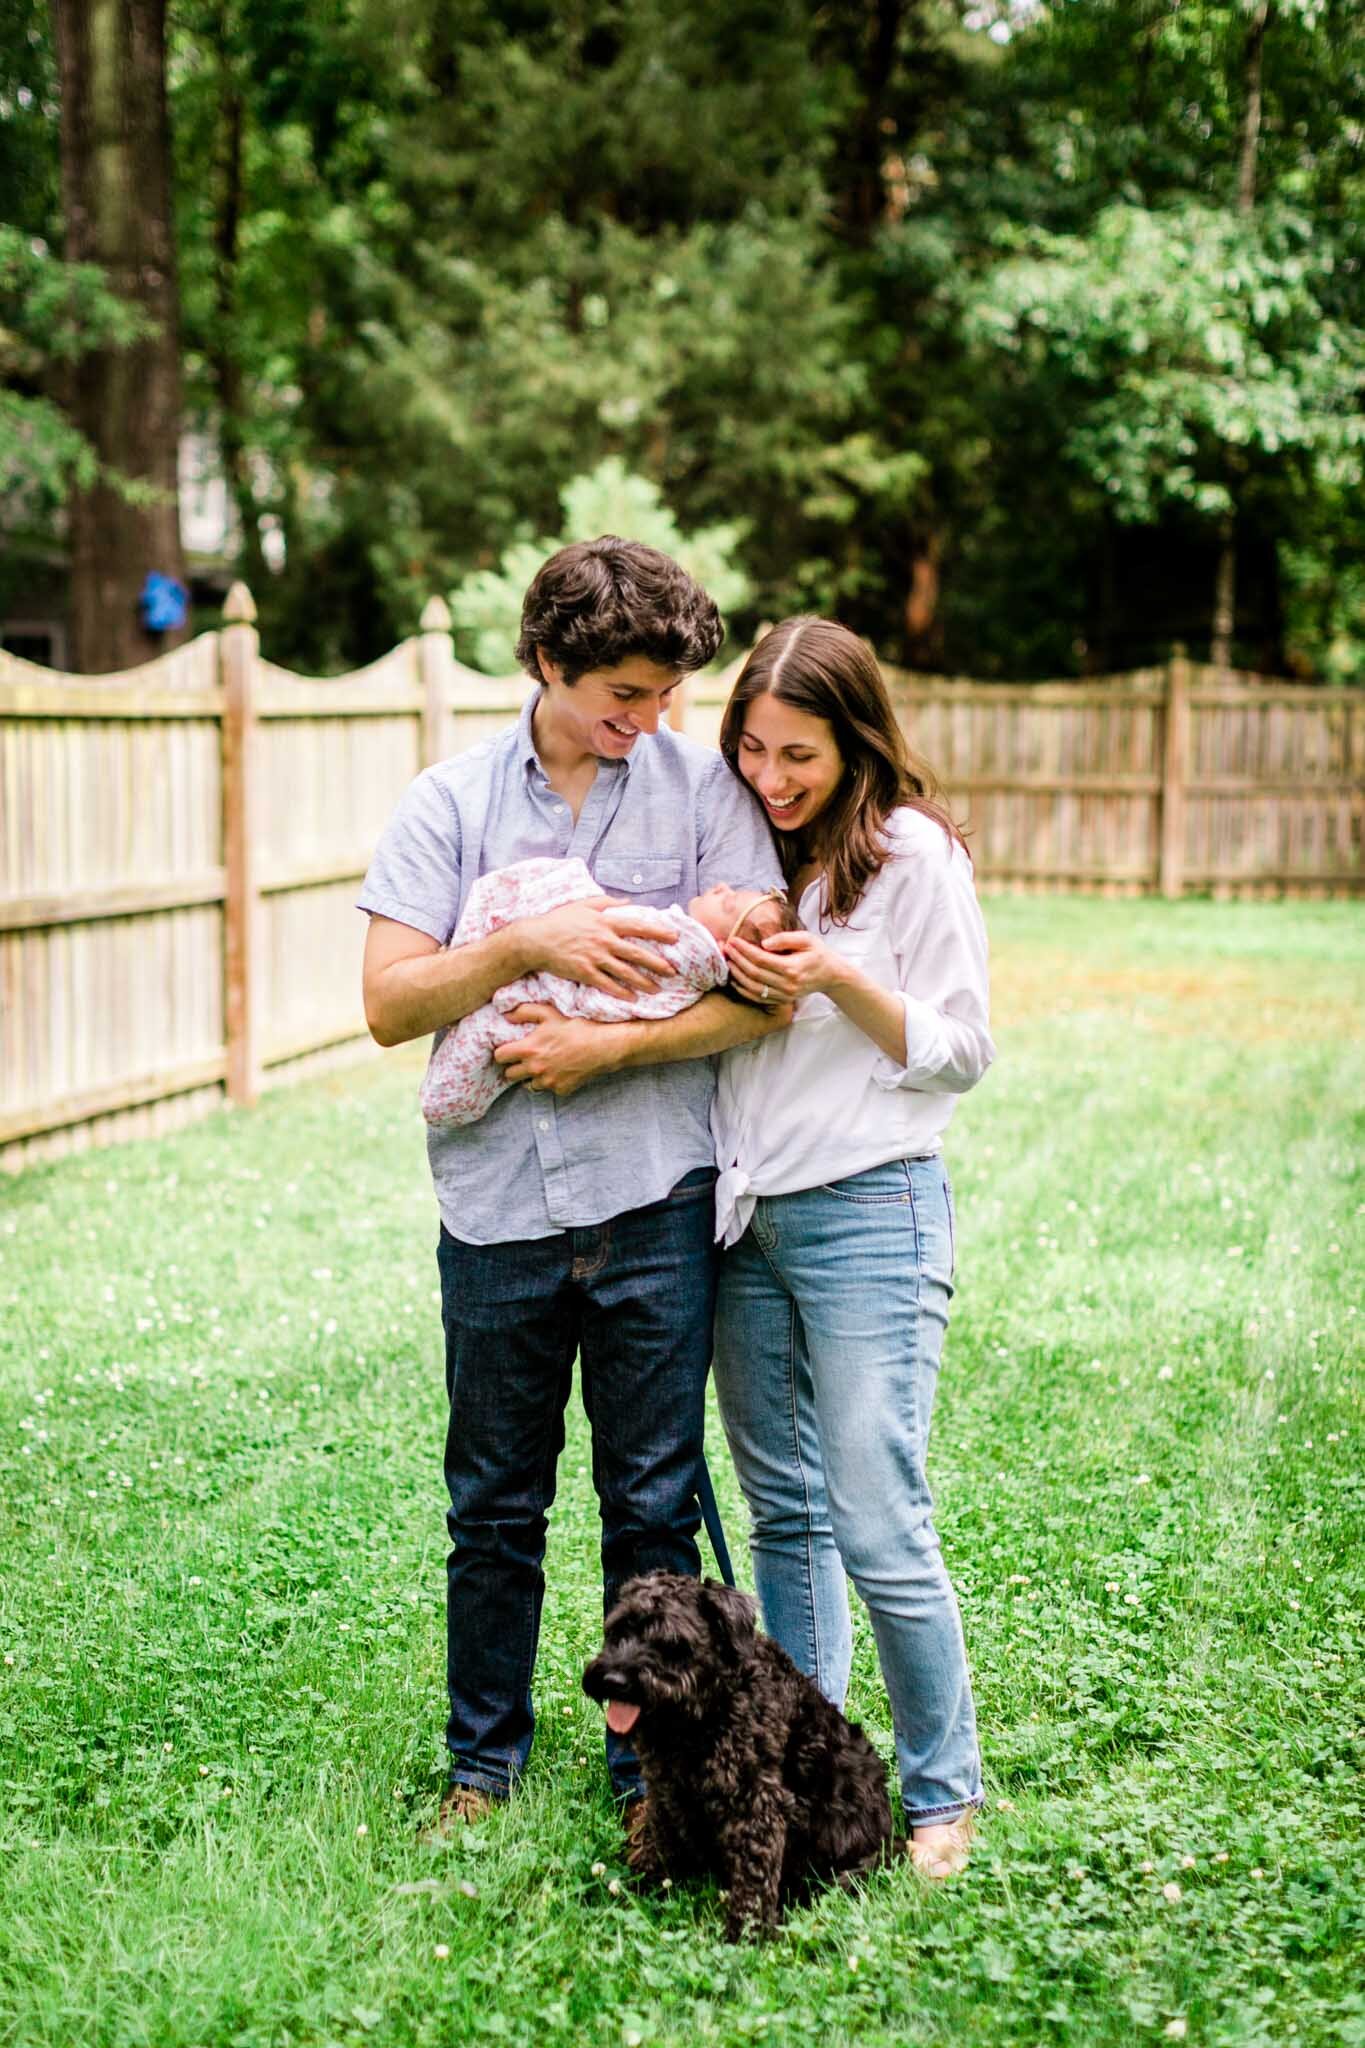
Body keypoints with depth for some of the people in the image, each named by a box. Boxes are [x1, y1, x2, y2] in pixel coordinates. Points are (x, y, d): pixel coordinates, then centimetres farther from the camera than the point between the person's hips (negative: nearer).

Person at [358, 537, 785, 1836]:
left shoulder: (703, 789, 0)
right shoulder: (452, 802, 2)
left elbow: (761, 996, -6)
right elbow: (390, 1003, -4)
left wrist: (606, 1046, -14)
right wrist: (529, 944, -16)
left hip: (654, 1204, -1)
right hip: (497, 1206, 1)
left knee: (653, 1503, 8)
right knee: (495, 1506, 12)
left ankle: (653, 1767, 23)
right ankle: (482, 1763, 28)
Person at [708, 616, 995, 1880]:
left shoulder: (911, 852, -7)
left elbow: (960, 1055, -6)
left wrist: (841, 980, -19)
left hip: (868, 1208, -6)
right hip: (746, 1210, 6)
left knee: (878, 1526, -8)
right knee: (783, 1512, 13)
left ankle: (943, 1793, 8)